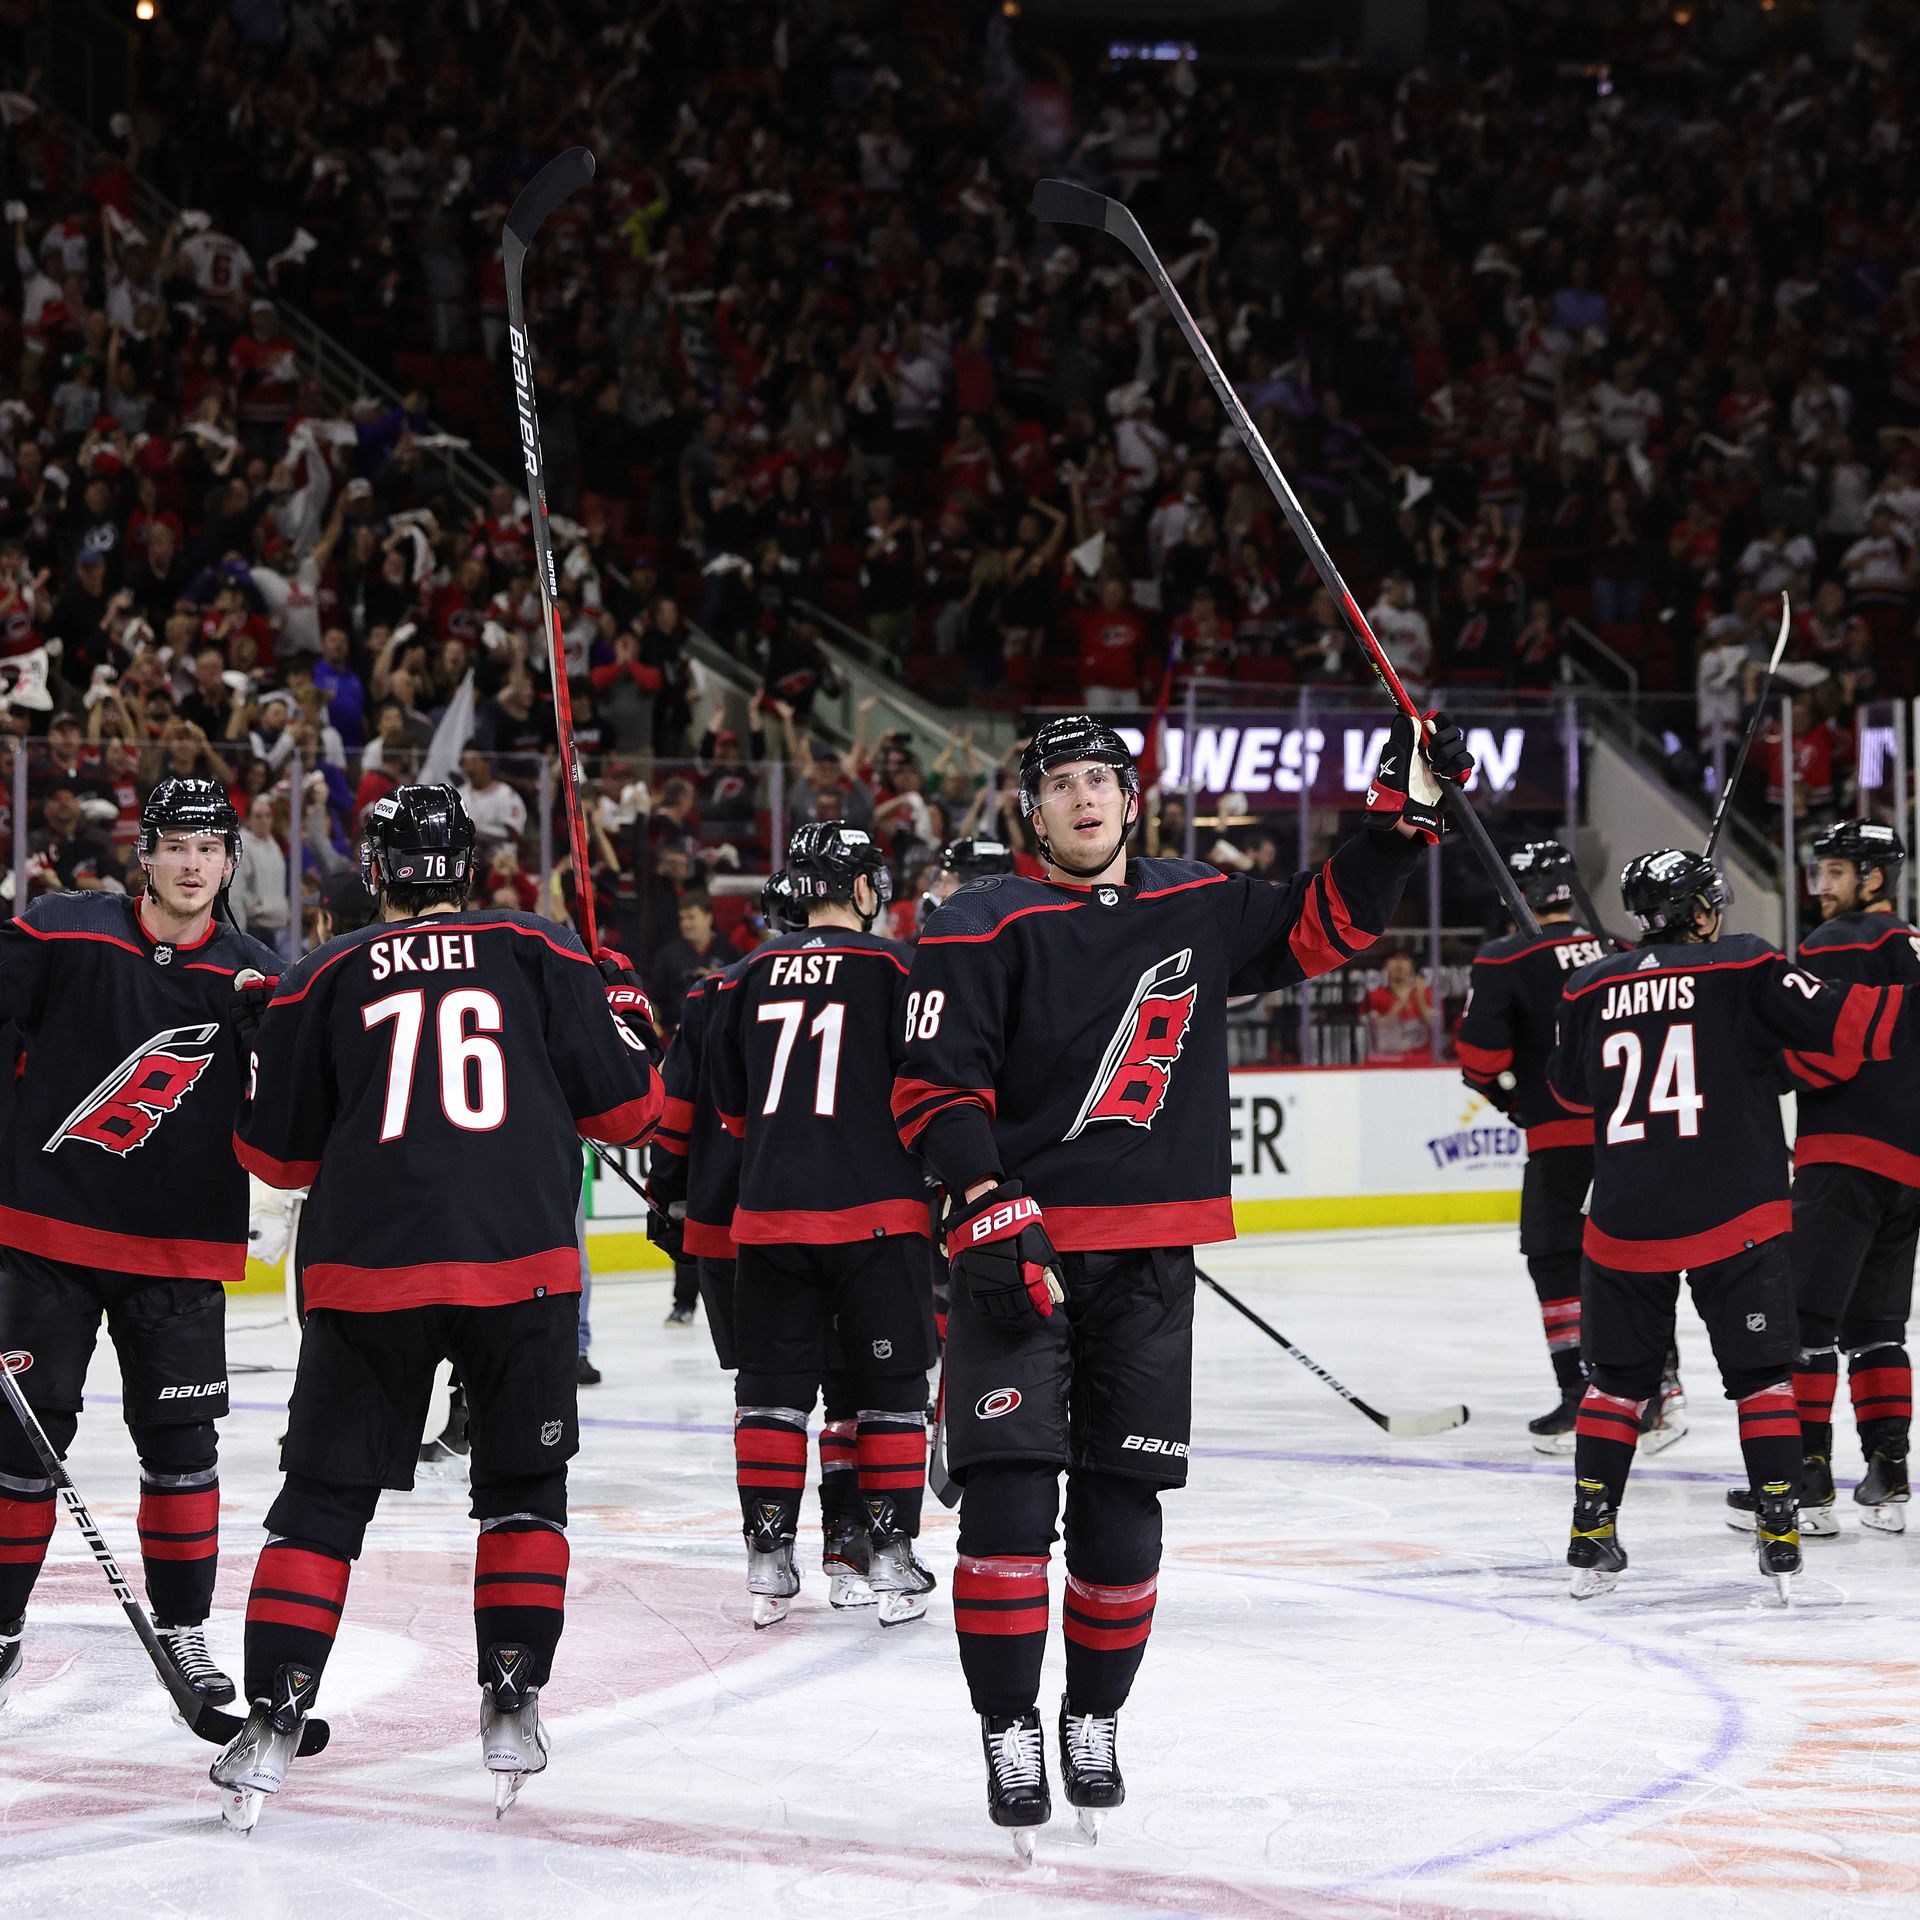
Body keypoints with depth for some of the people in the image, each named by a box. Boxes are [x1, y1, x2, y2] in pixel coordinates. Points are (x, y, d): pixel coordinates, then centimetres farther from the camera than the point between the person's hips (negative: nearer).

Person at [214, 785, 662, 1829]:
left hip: (369, 1268, 0)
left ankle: (272, 1722, -1)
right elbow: (626, 1111, 7)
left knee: (324, 1499, 8)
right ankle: (512, 1702, 13)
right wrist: (623, 1013, 25)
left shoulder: (324, 979, 6)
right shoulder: (541, 954, 6)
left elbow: (277, 1154, 11)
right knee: (523, 1484, 18)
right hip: (521, 1263, 0)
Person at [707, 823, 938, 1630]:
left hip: (770, 1210, 3)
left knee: (772, 1385, 9)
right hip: (875, 1209, -3)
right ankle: (891, 1558, 5)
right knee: (889, 1384, 6)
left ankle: (768, 1559, 8)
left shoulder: (749, 977, 8)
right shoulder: (893, 967, -5)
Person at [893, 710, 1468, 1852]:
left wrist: (1404, 815, 6)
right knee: (1009, 1493, -12)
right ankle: (1010, 1737, -1)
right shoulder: (985, 930, -3)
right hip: (1019, 1249, -3)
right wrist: (987, 1204, -20)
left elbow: (1323, 926, 17)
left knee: (1121, 1505, 6)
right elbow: (936, 1083, -8)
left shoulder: (1200, 911, 9)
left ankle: (1096, 1720, 23)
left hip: (1148, 1261, 3)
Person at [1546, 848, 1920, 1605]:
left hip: (1625, 1222, 3)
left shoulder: (1591, 990, 7)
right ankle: (1780, 1538, 2)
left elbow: (1572, 1089, 22)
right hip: (1733, 1217, -3)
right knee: (1762, 1375, 7)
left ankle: (1591, 1540, 12)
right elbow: (1842, 1024, -10)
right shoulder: (1743, 970, -3)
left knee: (1618, 1378, 15)